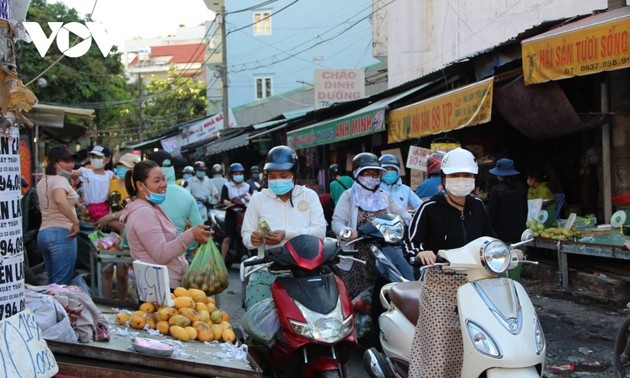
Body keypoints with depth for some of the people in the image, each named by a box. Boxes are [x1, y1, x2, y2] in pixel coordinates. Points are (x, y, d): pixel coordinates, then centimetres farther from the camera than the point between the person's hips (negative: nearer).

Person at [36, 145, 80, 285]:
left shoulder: (42, 182, 18)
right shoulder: (60, 180, -11)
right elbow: (60, 200, -31)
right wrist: (76, 222, -26)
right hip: (61, 234, -9)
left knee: (53, 282, 14)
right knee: (62, 284, -9)